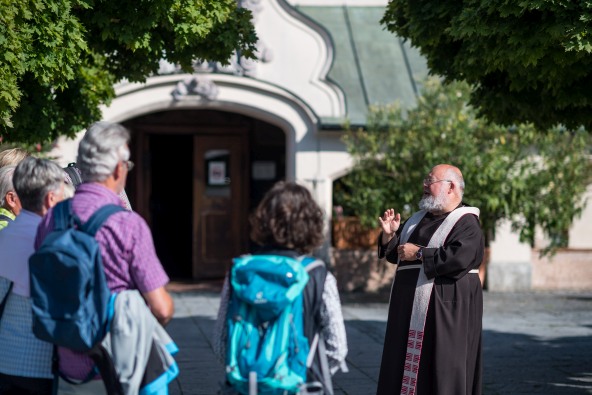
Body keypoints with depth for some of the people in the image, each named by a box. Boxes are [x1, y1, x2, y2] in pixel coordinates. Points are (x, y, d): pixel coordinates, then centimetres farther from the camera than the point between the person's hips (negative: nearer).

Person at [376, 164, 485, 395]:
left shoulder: (466, 223, -7)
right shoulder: (419, 219, 17)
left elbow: (460, 257, -24)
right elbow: (394, 253, 21)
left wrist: (419, 254, -18)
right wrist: (389, 235, 0)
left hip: (446, 309, -8)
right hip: (411, 308, 8)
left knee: (442, 368, -6)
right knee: (409, 361, 10)